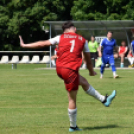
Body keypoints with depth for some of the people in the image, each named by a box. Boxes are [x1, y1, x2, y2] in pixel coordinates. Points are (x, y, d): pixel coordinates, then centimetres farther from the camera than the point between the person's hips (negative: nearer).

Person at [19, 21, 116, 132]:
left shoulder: (61, 38, 9)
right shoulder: (82, 40, 9)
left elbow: (42, 44, 7)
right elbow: (88, 59, 17)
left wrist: (24, 45, 15)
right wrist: (91, 71, 34)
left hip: (60, 69, 5)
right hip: (70, 70, -4)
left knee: (84, 82, 25)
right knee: (72, 99, 4)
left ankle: (104, 99, 36)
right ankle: (73, 126, 11)